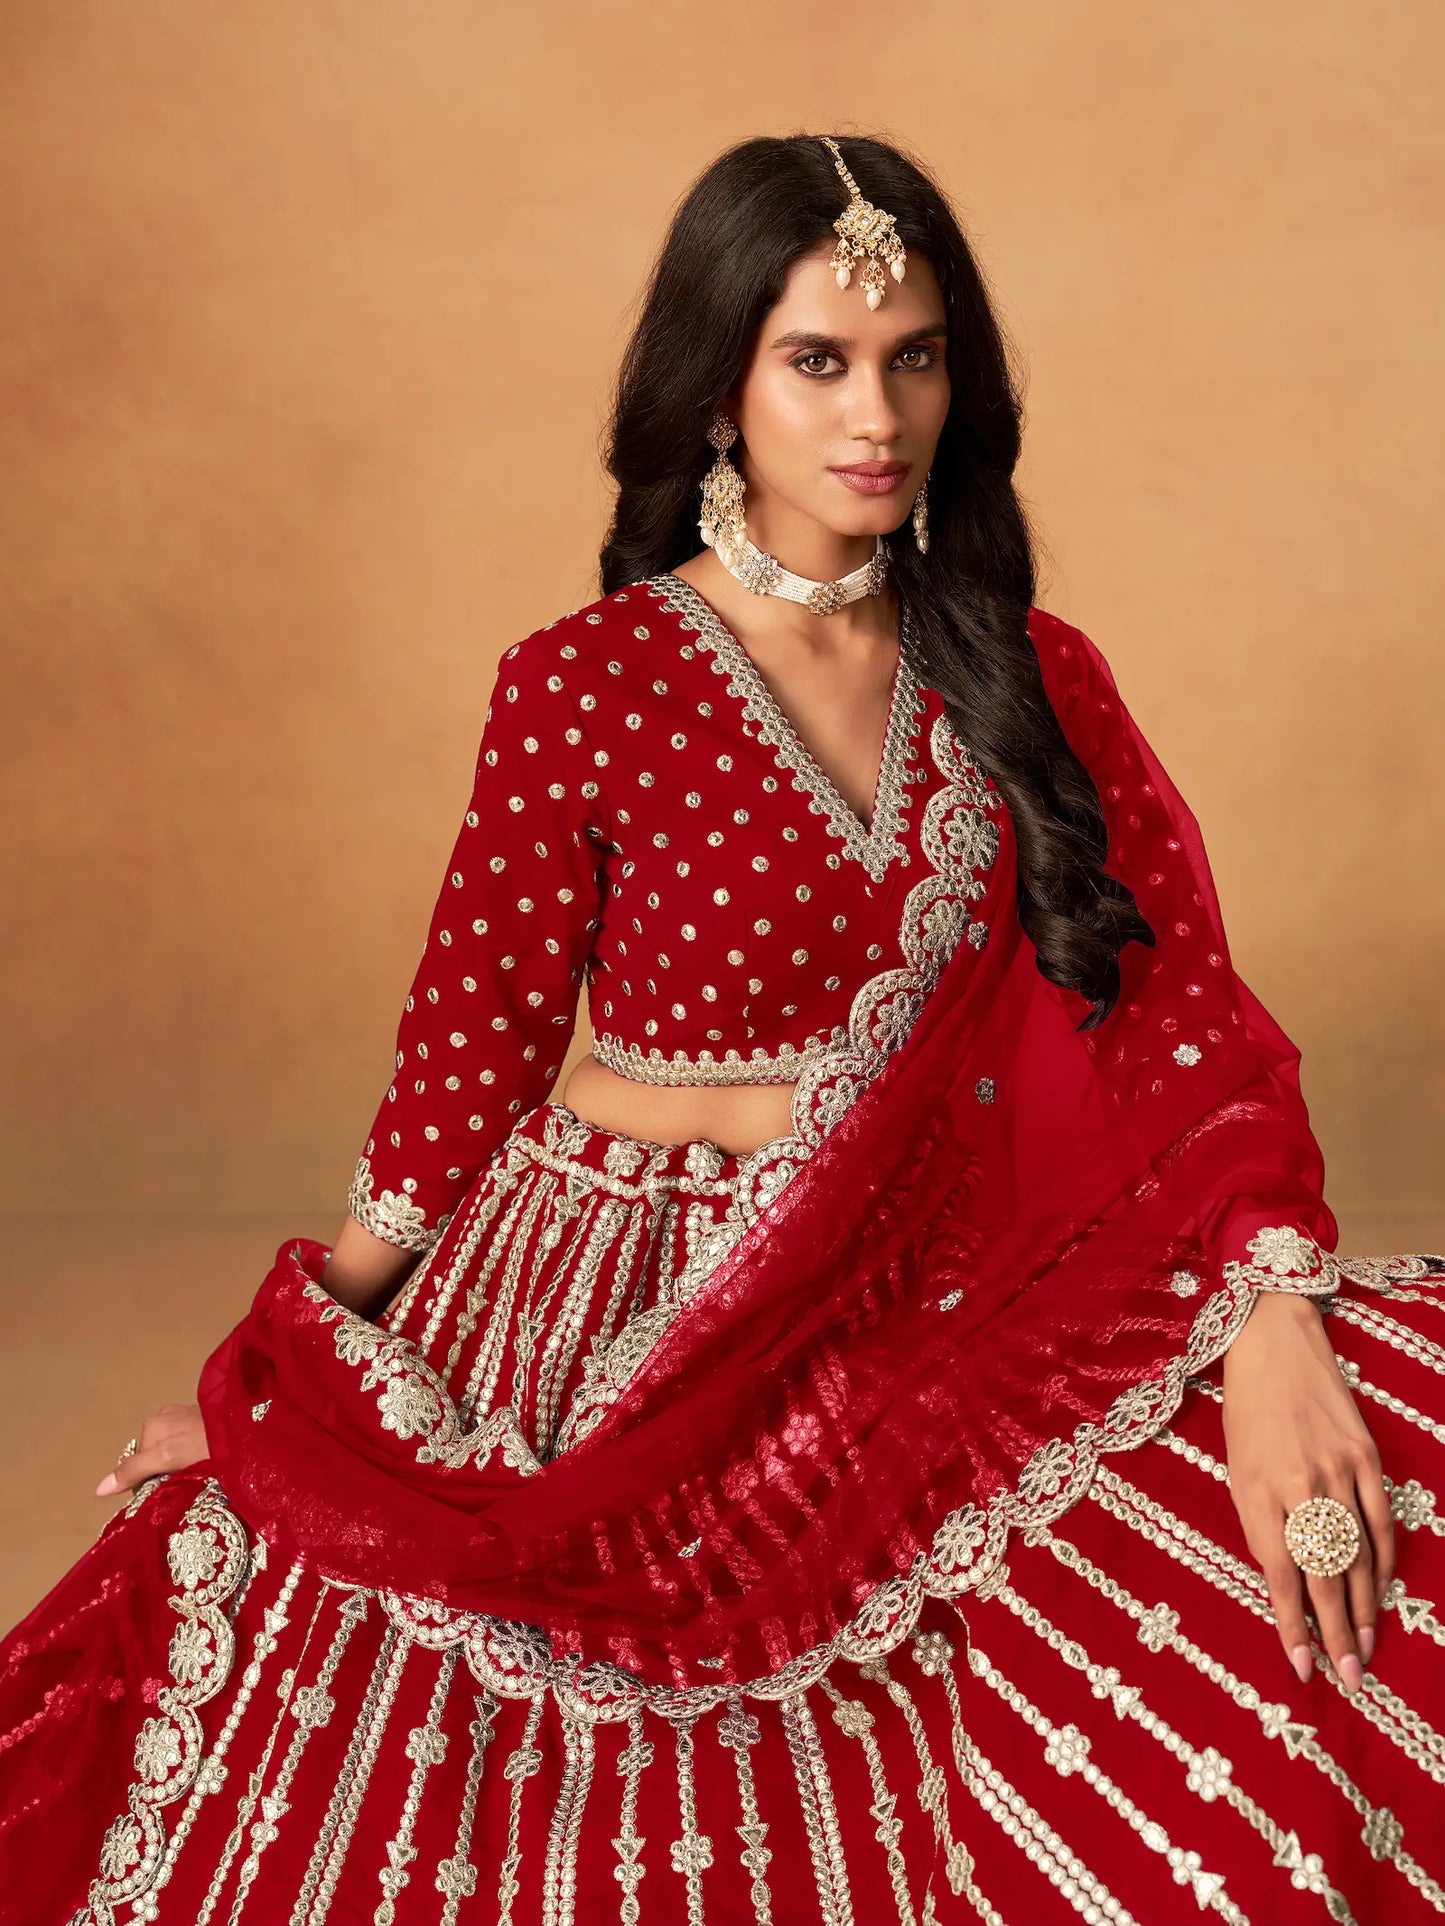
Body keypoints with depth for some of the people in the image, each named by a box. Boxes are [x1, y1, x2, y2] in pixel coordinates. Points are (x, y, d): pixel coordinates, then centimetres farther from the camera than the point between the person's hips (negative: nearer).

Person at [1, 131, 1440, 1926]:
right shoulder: (585, 688, -7)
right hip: (637, 1333, -3)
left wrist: (1273, 1310, -21)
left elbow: (1180, 995, -4)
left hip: (934, 1300, 3)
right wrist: (271, 1378, 3)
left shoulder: (1032, 680, 4)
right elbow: (467, 1048, 0)